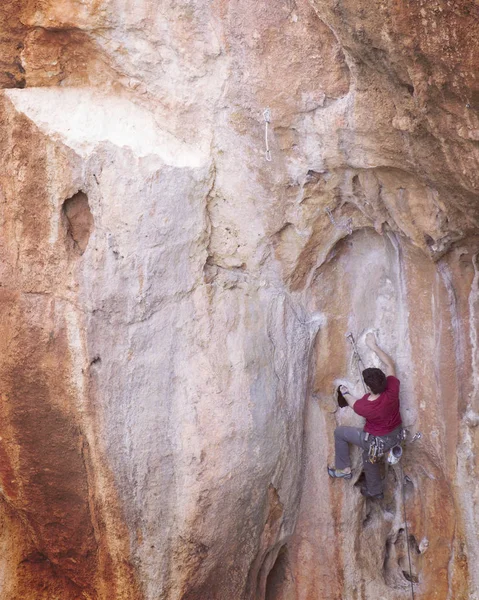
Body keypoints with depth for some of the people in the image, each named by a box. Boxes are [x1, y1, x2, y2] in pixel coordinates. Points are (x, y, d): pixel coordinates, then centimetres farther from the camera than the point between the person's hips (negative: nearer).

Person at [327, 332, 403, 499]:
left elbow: (353, 403, -6)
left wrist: (345, 393, 15)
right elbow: (389, 364, -12)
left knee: (339, 432, 12)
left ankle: (344, 469, 26)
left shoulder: (364, 407, -33)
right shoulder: (392, 391, -28)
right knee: (368, 455, 33)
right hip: (396, 435, 5)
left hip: (378, 441, -5)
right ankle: (375, 491, 52)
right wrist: (374, 346, -8)